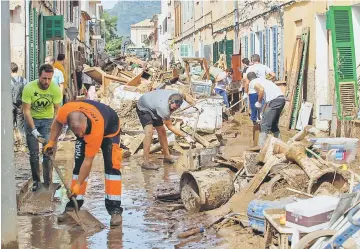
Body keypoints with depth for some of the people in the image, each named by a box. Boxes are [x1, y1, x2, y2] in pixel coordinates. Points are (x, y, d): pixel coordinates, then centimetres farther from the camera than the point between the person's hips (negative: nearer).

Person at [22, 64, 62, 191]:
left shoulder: (56, 89, -19)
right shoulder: (29, 88, -23)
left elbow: (57, 109, -12)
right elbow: (26, 110, -19)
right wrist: (33, 129, -25)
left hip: (47, 119, 0)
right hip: (32, 119, 0)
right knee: (34, 152, 3)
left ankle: (48, 182, 3)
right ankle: (36, 181, 16)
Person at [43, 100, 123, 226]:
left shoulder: (96, 130, -45)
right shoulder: (65, 111, -37)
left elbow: (88, 161, -34)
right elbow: (57, 122, -7)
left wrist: (78, 184, -27)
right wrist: (52, 142, -8)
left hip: (109, 128, -5)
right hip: (86, 130, 5)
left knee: (112, 165, -18)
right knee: (78, 165, 0)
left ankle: (115, 209, -14)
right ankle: (73, 205, 9)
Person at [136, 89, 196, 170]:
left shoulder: (176, 94, -24)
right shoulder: (163, 109, -42)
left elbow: (185, 97, 3)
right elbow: (170, 127, -30)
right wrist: (185, 136, -30)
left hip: (153, 108, 8)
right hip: (144, 108, -8)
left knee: (162, 131, 10)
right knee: (149, 131, -25)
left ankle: (167, 156, 24)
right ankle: (146, 162, -26)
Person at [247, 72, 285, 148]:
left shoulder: (252, 82, 8)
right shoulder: (262, 80, 33)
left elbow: (261, 90, -13)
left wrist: (258, 102, 2)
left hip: (274, 100, -8)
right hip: (281, 98, 8)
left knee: (264, 124, -4)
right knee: (274, 123, 22)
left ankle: (261, 146, -8)